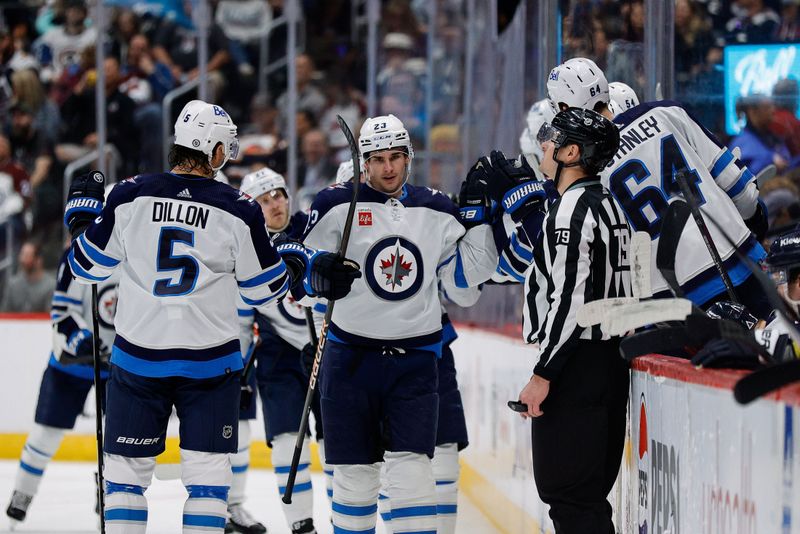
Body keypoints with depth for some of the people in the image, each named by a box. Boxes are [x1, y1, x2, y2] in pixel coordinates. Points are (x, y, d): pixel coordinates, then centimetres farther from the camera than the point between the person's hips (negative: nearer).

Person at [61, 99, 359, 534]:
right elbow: (263, 288, 2)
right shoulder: (239, 212, -8)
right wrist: (305, 265, 16)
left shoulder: (129, 197, -6)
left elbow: (87, 266, 6)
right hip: (210, 363, -1)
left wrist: (82, 211, 21)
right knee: (208, 470, 6)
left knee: (126, 467, 8)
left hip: (138, 359, 1)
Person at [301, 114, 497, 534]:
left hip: (414, 361, 1)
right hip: (351, 357, -1)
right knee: (355, 469, 6)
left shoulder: (436, 211, 6)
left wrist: (477, 216, 0)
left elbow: (468, 274, 7)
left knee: (411, 466, -8)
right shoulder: (337, 205, -2)